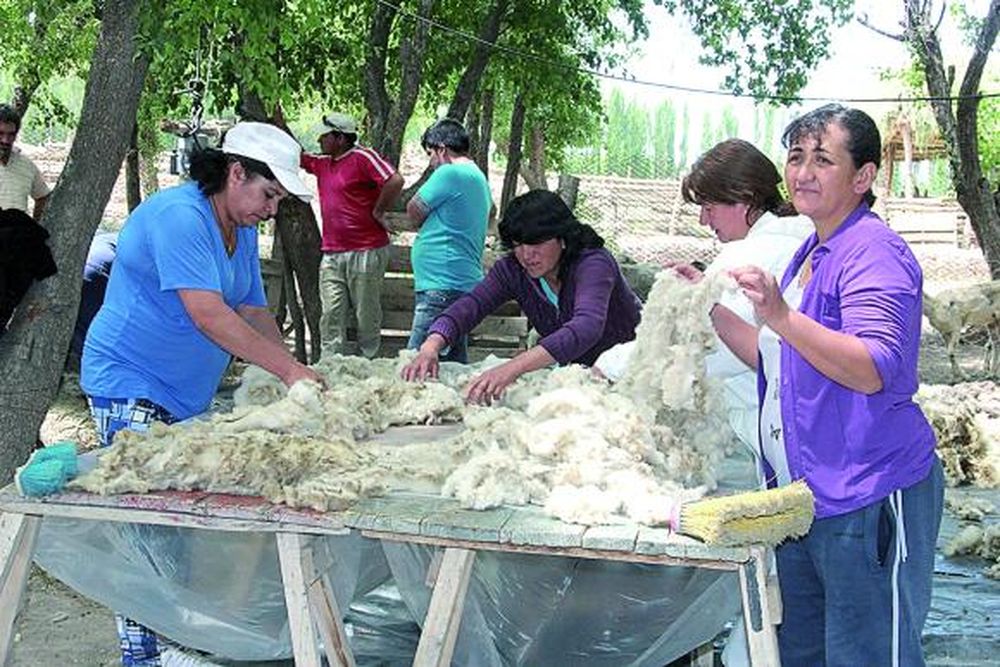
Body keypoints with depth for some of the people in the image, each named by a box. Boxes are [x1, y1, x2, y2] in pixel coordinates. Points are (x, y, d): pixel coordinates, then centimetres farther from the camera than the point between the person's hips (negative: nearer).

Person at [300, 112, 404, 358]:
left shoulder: (362, 158, -8)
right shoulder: (322, 163, 15)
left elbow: (395, 181, -19)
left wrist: (378, 212, -11)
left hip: (366, 252, -7)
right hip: (332, 255, 7)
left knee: (367, 316, 2)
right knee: (331, 316, 2)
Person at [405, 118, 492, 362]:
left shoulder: (450, 174, -10)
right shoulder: (479, 178, 20)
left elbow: (414, 212, -5)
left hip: (443, 286, -10)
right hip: (464, 284, 11)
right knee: (455, 364, 12)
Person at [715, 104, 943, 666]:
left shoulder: (874, 252, -14)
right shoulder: (812, 252, 16)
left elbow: (875, 370, -26)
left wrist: (782, 316, -36)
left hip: (868, 495, -10)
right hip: (802, 491, 10)